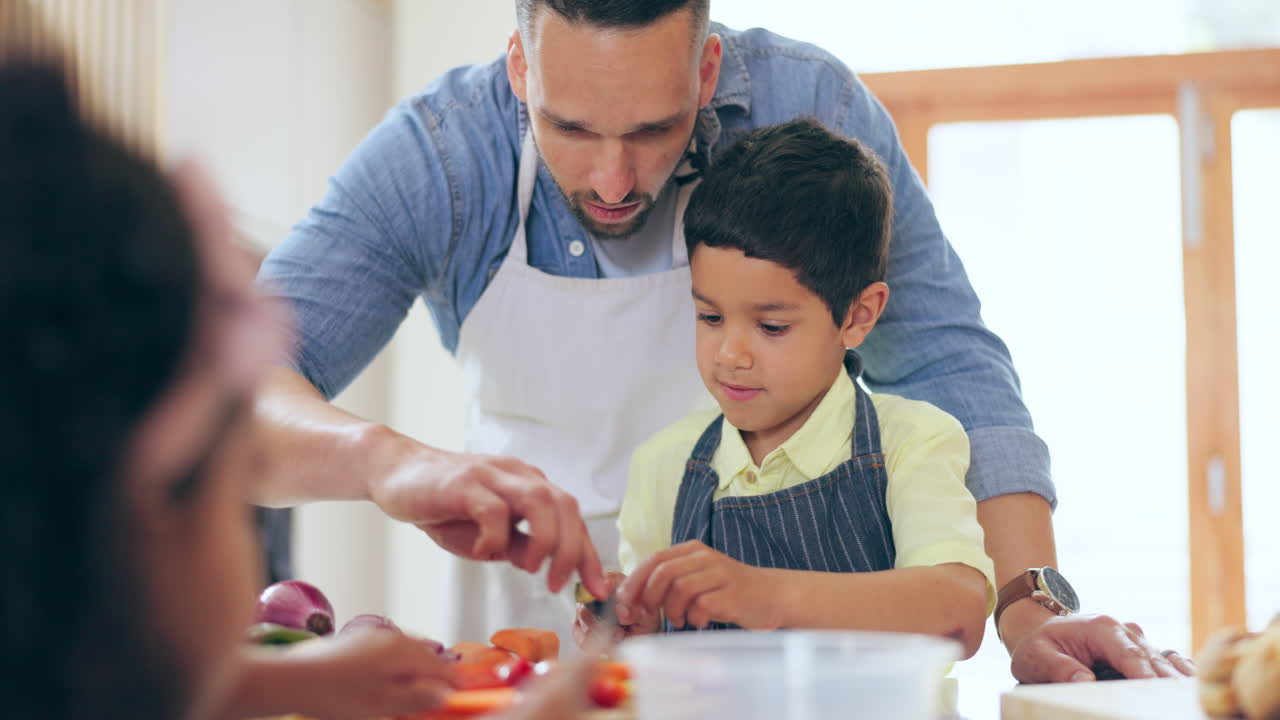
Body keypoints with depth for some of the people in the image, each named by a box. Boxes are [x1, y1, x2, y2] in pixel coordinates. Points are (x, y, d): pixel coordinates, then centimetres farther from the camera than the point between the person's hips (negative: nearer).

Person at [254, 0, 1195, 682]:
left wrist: (1030, 605, -26)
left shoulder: (808, 109, -16)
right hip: (535, 628, 1)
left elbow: (943, 358, -12)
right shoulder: (437, 156, -17)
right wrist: (389, 460, -46)